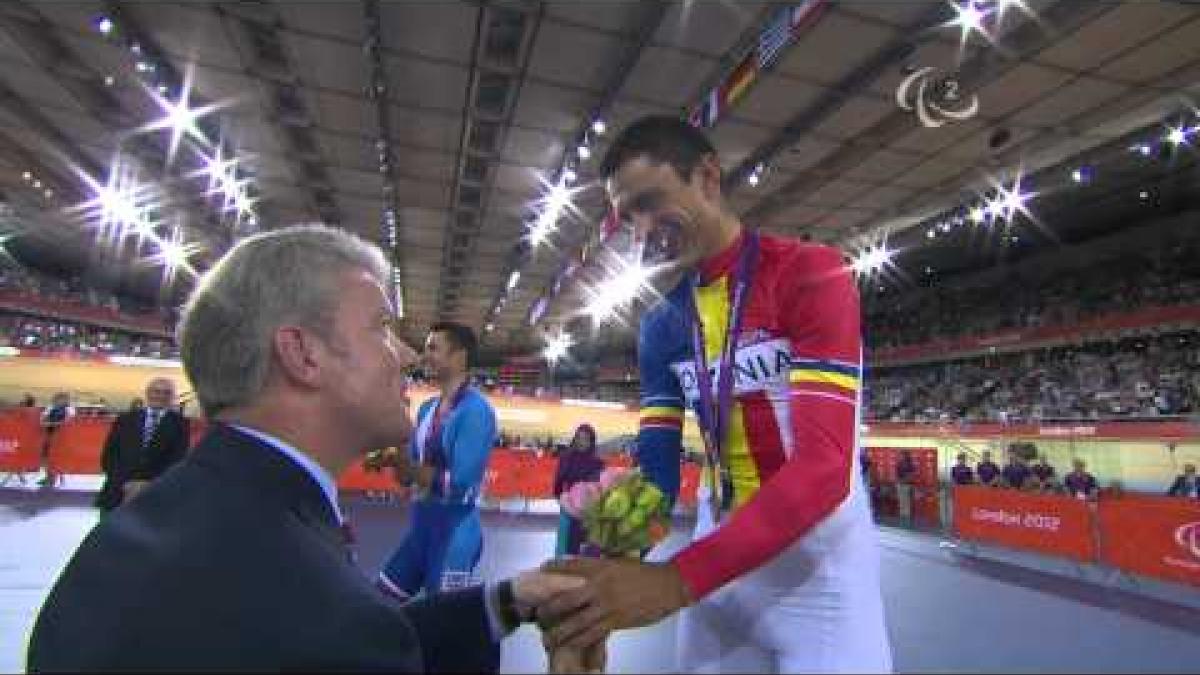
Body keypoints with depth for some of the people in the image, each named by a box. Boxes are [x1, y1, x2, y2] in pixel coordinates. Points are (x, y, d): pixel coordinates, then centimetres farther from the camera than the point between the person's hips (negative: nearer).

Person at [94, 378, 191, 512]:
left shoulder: (180, 423, 4)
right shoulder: (124, 419, 12)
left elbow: (179, 459, -4)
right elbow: (108, 456, 8)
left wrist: (149, 483, -13)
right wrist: (125, 483, -6)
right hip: (119, 493, 3)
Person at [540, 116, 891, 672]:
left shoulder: (812, 274, -16)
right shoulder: (661, 324, 3)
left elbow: (824, 465, -26)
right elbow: (655, 466, 0)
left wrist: (675, 579, -33)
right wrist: (608, 574, -18)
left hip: (819, 555, -5)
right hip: (721, 553, 6)